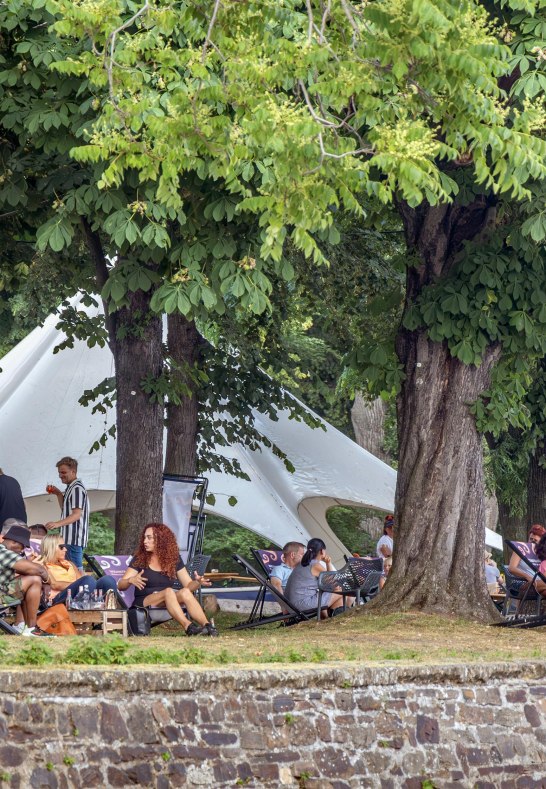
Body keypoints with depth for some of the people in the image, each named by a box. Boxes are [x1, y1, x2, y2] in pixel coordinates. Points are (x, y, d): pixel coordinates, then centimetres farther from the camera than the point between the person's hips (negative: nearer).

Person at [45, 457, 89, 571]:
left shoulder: (77, 488, -12)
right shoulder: (71, 487, 20)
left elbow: (77, 514, -20)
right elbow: (65, 509, 28)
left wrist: (58, 523, -32)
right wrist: (58, 494, 15)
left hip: (74, 537, -11)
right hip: (69, 537, 11)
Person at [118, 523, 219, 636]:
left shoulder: (174, 559, 13)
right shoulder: (139, 560, 6)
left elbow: (188, 585, 12)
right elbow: (120, 586, 1)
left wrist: (197, 582, -11)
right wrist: (131, 580, -22)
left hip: (172, 602, 3)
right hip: (145, 602, -3)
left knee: (185, 592, -29)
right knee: (168, 591, -33)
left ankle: (208, 626, -48)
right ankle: (188, 627, -53)